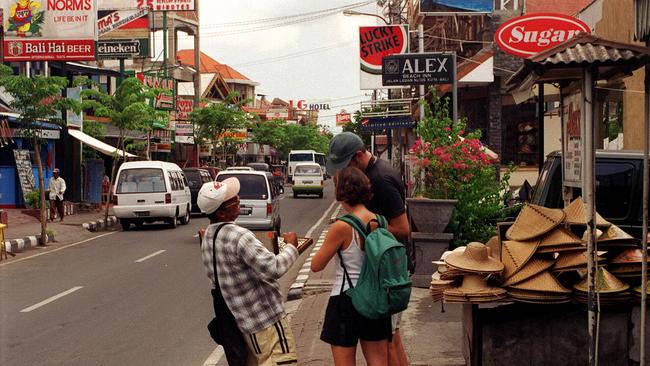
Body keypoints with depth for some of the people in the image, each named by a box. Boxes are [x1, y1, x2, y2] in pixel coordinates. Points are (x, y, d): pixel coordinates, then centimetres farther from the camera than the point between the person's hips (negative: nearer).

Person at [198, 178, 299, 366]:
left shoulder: (207, 238, 8)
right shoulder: (239, 236, -22)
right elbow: (273, 269, -25)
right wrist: (291, 246, -10)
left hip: (243, 320, 9)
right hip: (265, 320, -9)